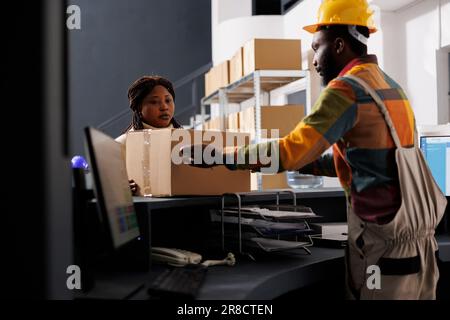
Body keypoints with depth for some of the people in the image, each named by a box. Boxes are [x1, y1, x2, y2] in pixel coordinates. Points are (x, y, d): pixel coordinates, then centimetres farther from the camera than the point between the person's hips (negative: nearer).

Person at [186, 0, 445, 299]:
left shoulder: (347, 88, -13)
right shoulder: (391, 85, 15)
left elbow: (291, 150, -20)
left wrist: (224, 155, -12)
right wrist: (303, 163, 19)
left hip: (384, 235, -8)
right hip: (418, 232, 9)